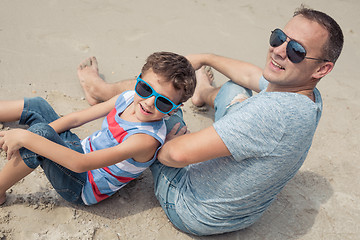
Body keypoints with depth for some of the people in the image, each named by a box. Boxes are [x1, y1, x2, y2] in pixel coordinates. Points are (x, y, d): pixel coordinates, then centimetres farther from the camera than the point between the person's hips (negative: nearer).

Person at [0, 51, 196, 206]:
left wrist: (26, 137, -36)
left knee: (41, 132, -29)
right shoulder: (128, 98, -10)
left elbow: (81, 164, -38)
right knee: (37, 106, 4)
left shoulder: (147, 139, -33)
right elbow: (77, 118, -2)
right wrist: (25, 141, -9)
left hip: (83, 189, -7)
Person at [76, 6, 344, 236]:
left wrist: (163, 147, -16)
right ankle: (204, 95, 52)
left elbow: (180, 153, -39)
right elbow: (250, 75, 7)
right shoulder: (310, 97, -12)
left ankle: (102, 91, 37)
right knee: (235, 89, 16)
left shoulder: (274, 110, -40)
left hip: (194, 215, -7)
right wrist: (206, 58, 17)